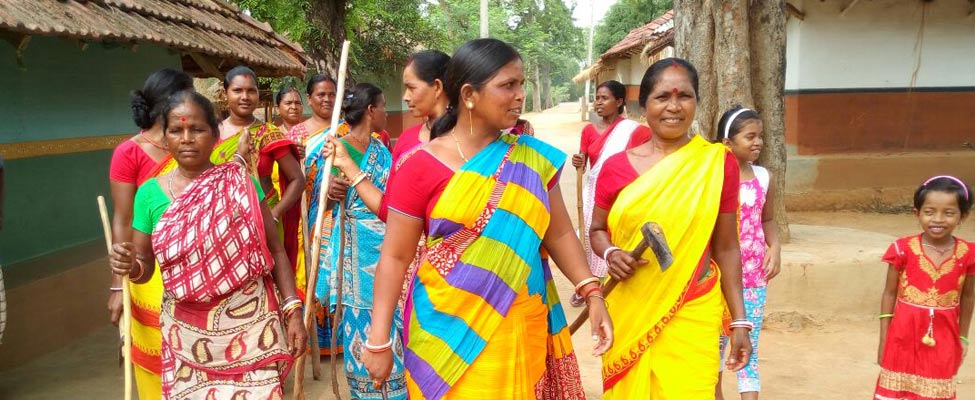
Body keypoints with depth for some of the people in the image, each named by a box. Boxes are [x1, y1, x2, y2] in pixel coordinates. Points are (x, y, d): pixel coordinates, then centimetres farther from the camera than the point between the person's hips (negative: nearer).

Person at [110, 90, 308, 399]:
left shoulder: (240, 183, -3)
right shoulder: (150, 193, 0)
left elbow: (275, 249, -1)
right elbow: (144, 266, 8)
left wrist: (293, 309, -7)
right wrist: (129, 266, -15)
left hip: (250, 321, -1)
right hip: (188, 333, 2)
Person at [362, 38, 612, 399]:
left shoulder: (532, 159, 2)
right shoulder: (422, 166, -8)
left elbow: (558, 234, 8)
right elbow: (395, 256, -5)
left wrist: (592, 292, -3)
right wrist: (379, 340, -6)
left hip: (521, 328, 3)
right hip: (450, 329, -3)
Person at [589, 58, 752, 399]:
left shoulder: (719, 163, -3)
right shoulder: (617, 166, -1)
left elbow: (726, 247, 1)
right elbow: (597, 230, 12)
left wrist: (739, 321, 1)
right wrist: (610, 254, -11)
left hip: (691, 313, -1)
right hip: (628, 311, 2)